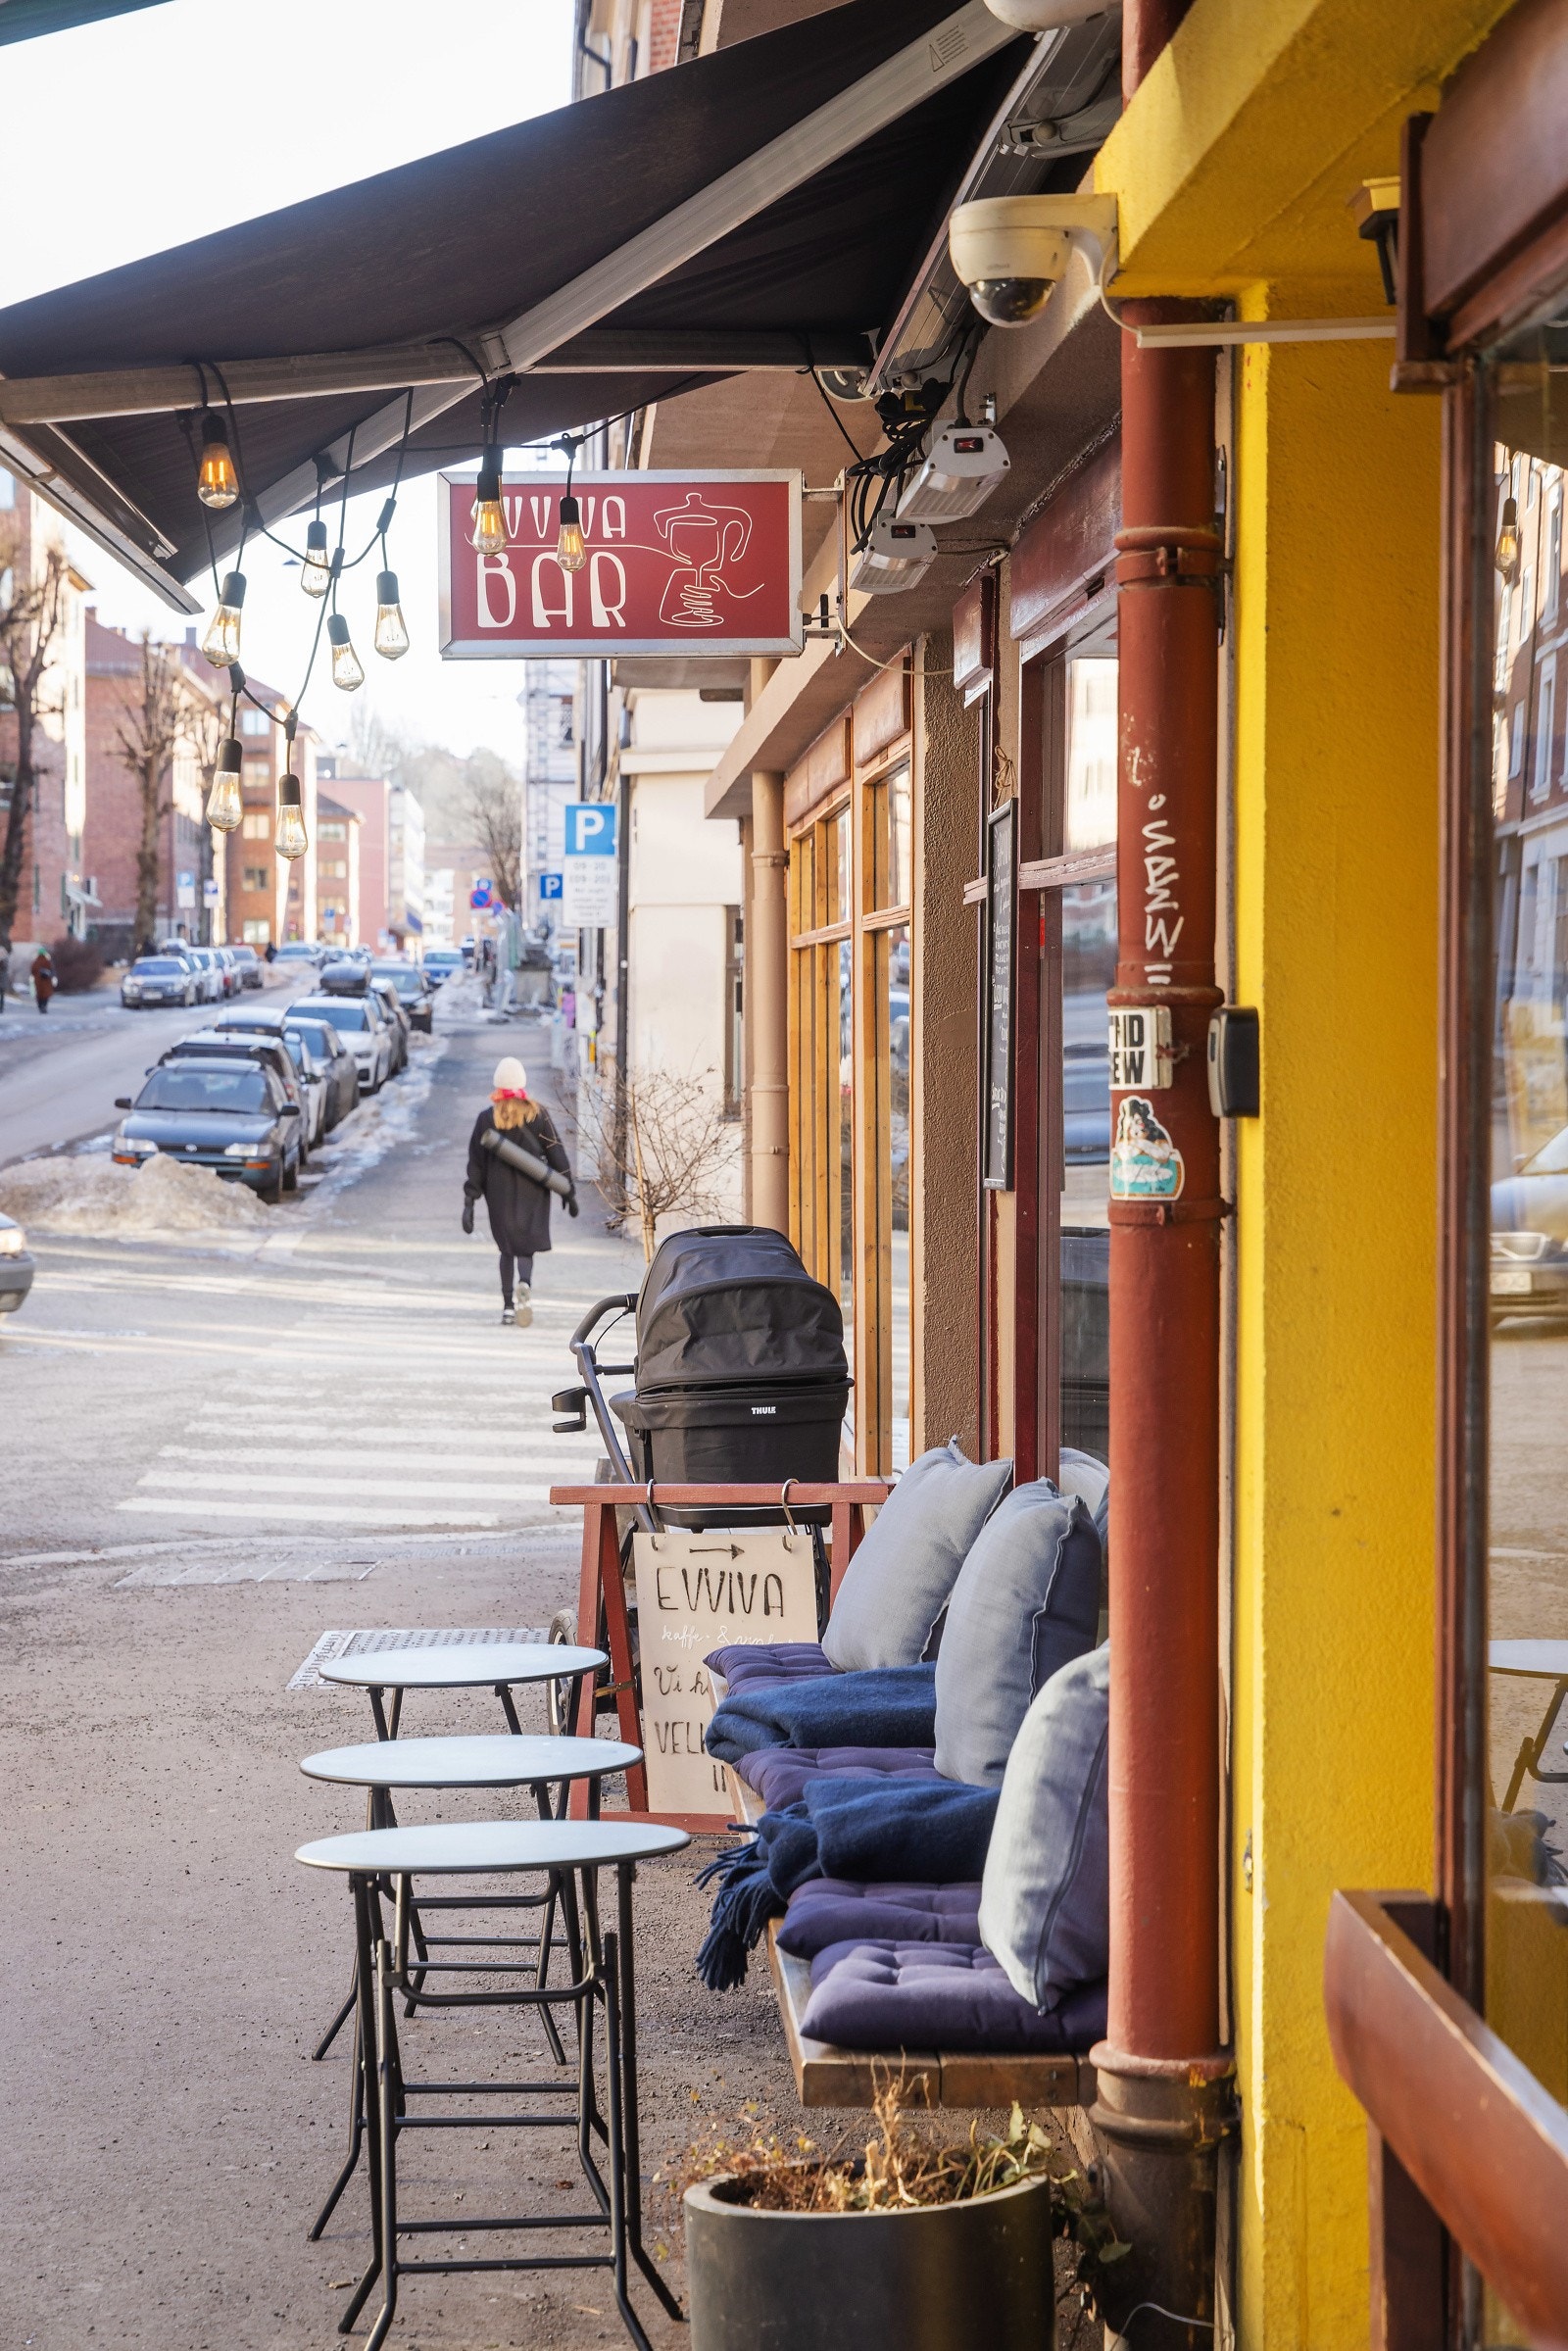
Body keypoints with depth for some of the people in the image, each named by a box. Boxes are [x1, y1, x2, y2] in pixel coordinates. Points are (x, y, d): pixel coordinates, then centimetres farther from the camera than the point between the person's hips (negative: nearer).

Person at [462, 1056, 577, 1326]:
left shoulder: (487, 1118, -2)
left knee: (507, 1246, 15)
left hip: (499, 1194, 1)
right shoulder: (538, 1114, -3)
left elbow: (475, 1163, -1)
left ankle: (508, 1305, 8)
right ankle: (524, 1284, -27)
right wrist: (569, 1191, 5)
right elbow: (557, 1154, -2)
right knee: (527, 1244, 4)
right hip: (532, 1192, -1)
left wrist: (469, 1202, 2)